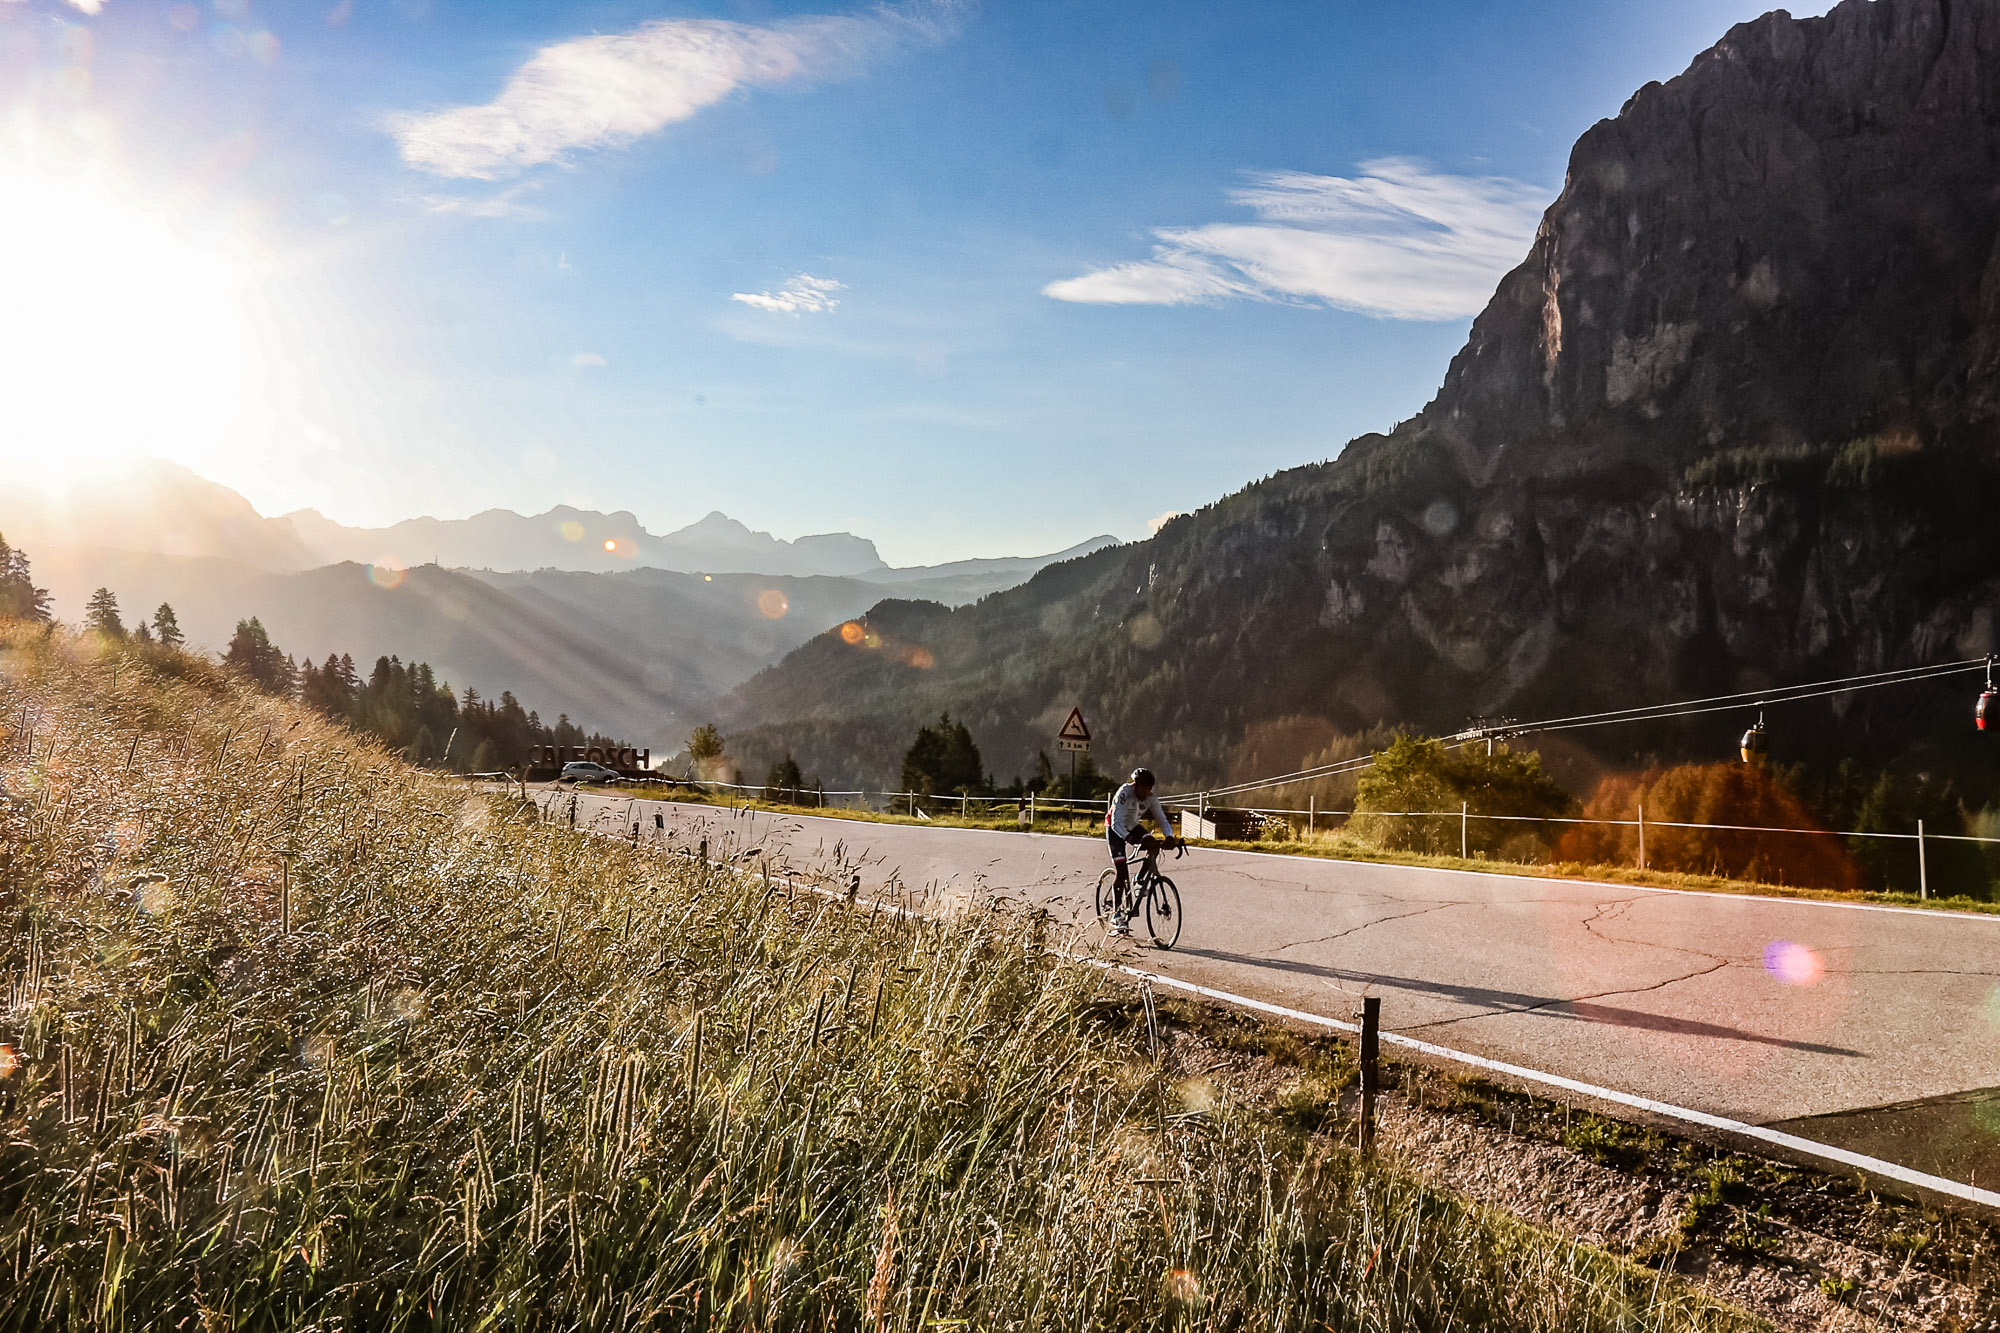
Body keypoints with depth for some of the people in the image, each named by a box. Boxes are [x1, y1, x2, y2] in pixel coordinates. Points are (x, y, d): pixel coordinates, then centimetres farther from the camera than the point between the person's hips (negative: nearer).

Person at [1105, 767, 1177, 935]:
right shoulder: (1124, 794, -31)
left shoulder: (1151, 798, -17)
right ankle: (1116, 914, -7)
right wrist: (1129, 838, -55)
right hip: (1115, 830, -5)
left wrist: (1169, 837, -40)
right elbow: (1116, 823, -38)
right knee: (1121, 872, -14)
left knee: (1152, 844, -25)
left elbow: (1162, 820, -19)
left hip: (1133, 827, 5)